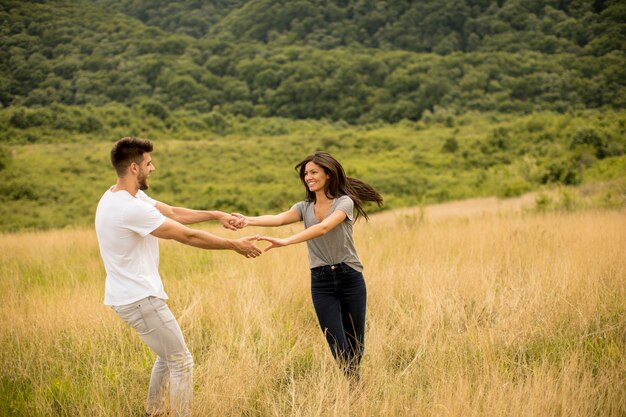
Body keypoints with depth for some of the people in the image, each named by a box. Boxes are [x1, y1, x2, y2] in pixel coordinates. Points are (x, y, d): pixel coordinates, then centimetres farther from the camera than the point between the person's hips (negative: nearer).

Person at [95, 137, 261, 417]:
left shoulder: (129, 195, 6)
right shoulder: (130, 208, -26)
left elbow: (173, 213, 14)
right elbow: (188, 236, -21)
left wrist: (216, 215, 11)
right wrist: (234, 245, -11)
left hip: (131, 295, 11)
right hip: (139, 299, -11)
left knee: (167, 358, 24)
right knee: (181, 363, -2)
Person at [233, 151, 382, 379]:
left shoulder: (345, 202, -6)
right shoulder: (304, 207, 8)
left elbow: (323, 227, -25)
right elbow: (279, 219, -13)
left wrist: (286, 241, -39)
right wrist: (249, 220, -34)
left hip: (350, 278, -2)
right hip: (321, 282, 3)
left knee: (356, 348, 6)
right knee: (340, 349, -4)